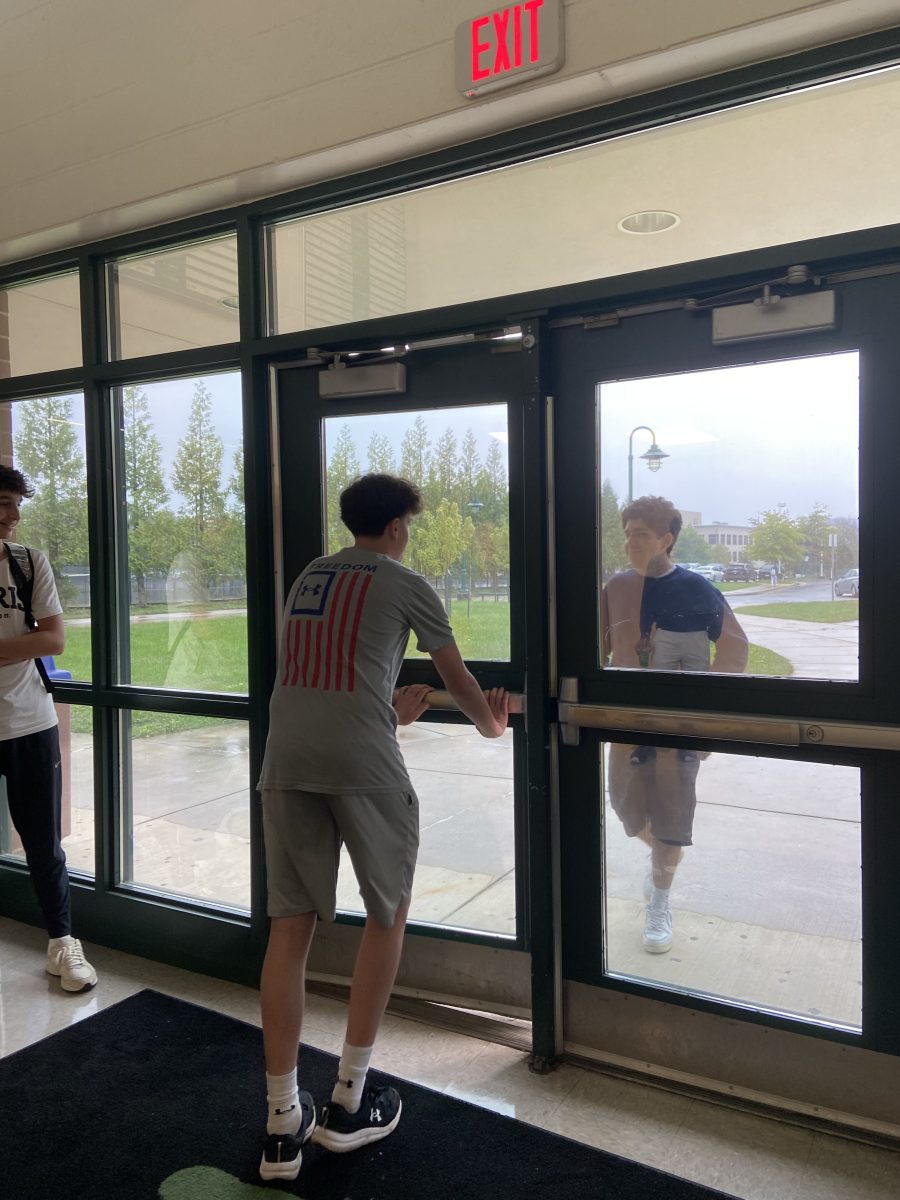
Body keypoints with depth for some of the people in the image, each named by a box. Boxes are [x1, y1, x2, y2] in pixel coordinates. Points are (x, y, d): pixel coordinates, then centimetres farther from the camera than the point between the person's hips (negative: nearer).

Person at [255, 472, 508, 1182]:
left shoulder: (306, 578, 22)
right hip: (364, 765, -5)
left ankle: (283, 1125, 16)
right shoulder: (405, 584, 6)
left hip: (286, 762, 5)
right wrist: (490, 723, 36)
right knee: (388, 915, 14)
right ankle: (348, 1102, 20)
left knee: (291, 925, 9)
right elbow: (458, 679, 16)